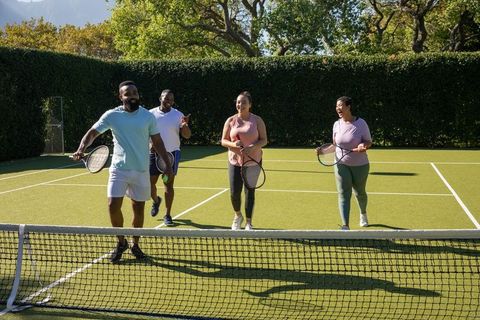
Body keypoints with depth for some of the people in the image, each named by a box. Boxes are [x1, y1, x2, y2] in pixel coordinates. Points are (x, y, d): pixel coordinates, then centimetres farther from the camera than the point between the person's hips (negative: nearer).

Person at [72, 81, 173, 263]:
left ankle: (135, 245, 26)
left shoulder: (148, 116, 1)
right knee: (113, 206, -10)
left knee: (139, 208, 7)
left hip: (141, 171, 1)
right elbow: (93, 132, -1)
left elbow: (157, 142, 6)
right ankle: (121, 243, 13)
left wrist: (167, 164, 2)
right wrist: (82, 148, -20)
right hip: (119, 169, -1)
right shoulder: (112, 115, -2)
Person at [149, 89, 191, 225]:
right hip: (154, 153, 1)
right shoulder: (151, 114, 2)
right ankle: (156, 200, 38)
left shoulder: (178, 115, -2)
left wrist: (185, 126, -25)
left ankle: (167, 215, 11)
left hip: (171, 154, -1)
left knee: (169, 185, 1)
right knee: (150, 183, 4)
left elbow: (187, 135, -5)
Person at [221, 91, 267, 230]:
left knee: (250, 192, 3)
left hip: (253, 161, -1)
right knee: (234, 192, -2)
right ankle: (237, 216, 28)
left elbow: (264, 140, -2)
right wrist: (233, 144, -17)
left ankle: (248, 223, 17)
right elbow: (223, 141, 4)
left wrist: (253, 147, -21)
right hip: (235, 161, 1)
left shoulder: (257, 120, -2)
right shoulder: (230, 121, 2)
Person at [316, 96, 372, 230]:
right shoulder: (337, 124, 2)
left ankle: (363, 214, 47)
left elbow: (369, 141, -4)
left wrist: (364, 145, -26)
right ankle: (345, 226, -15)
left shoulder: (360, 123, -10)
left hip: (360, 165, -2)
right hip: (341, 165, 2)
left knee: (360, 193, 15)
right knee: (343, 194, -10)